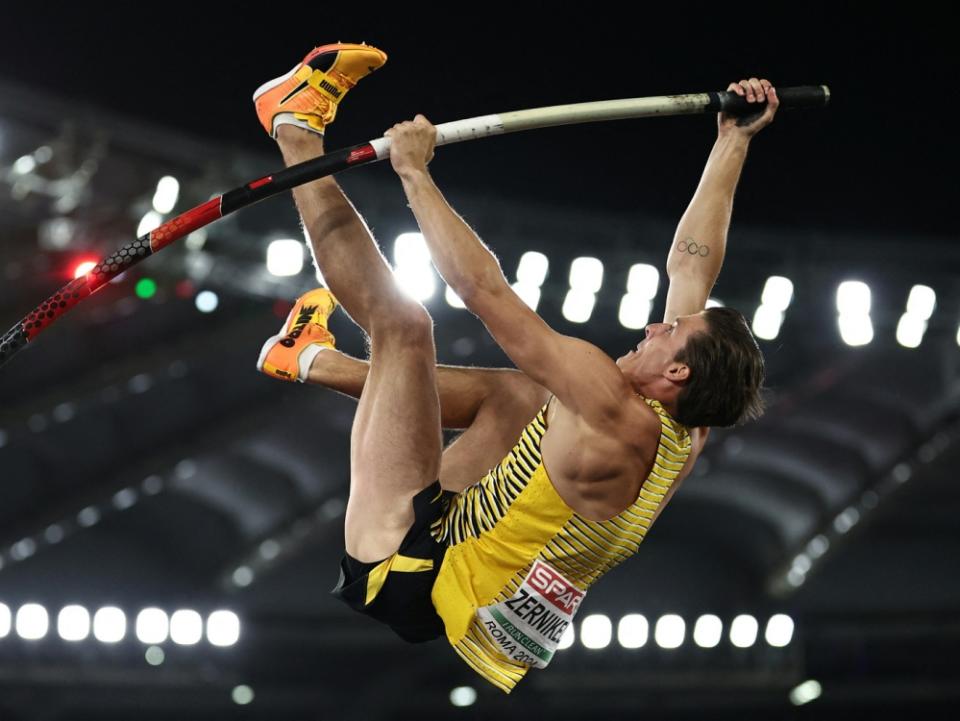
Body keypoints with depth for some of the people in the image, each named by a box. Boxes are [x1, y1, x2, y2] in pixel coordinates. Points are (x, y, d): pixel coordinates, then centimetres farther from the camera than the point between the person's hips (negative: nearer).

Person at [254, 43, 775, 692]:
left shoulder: (616, 421, -26)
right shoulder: (684, 435, -3)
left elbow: (484, 286, -26)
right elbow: (691, 263, 8)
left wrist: (414, 171, -18)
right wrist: (735, 142, 13)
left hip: (407, 580, -9)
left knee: (401, 321, -12)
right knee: (523, 393, 25)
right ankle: (315, 360, 37)